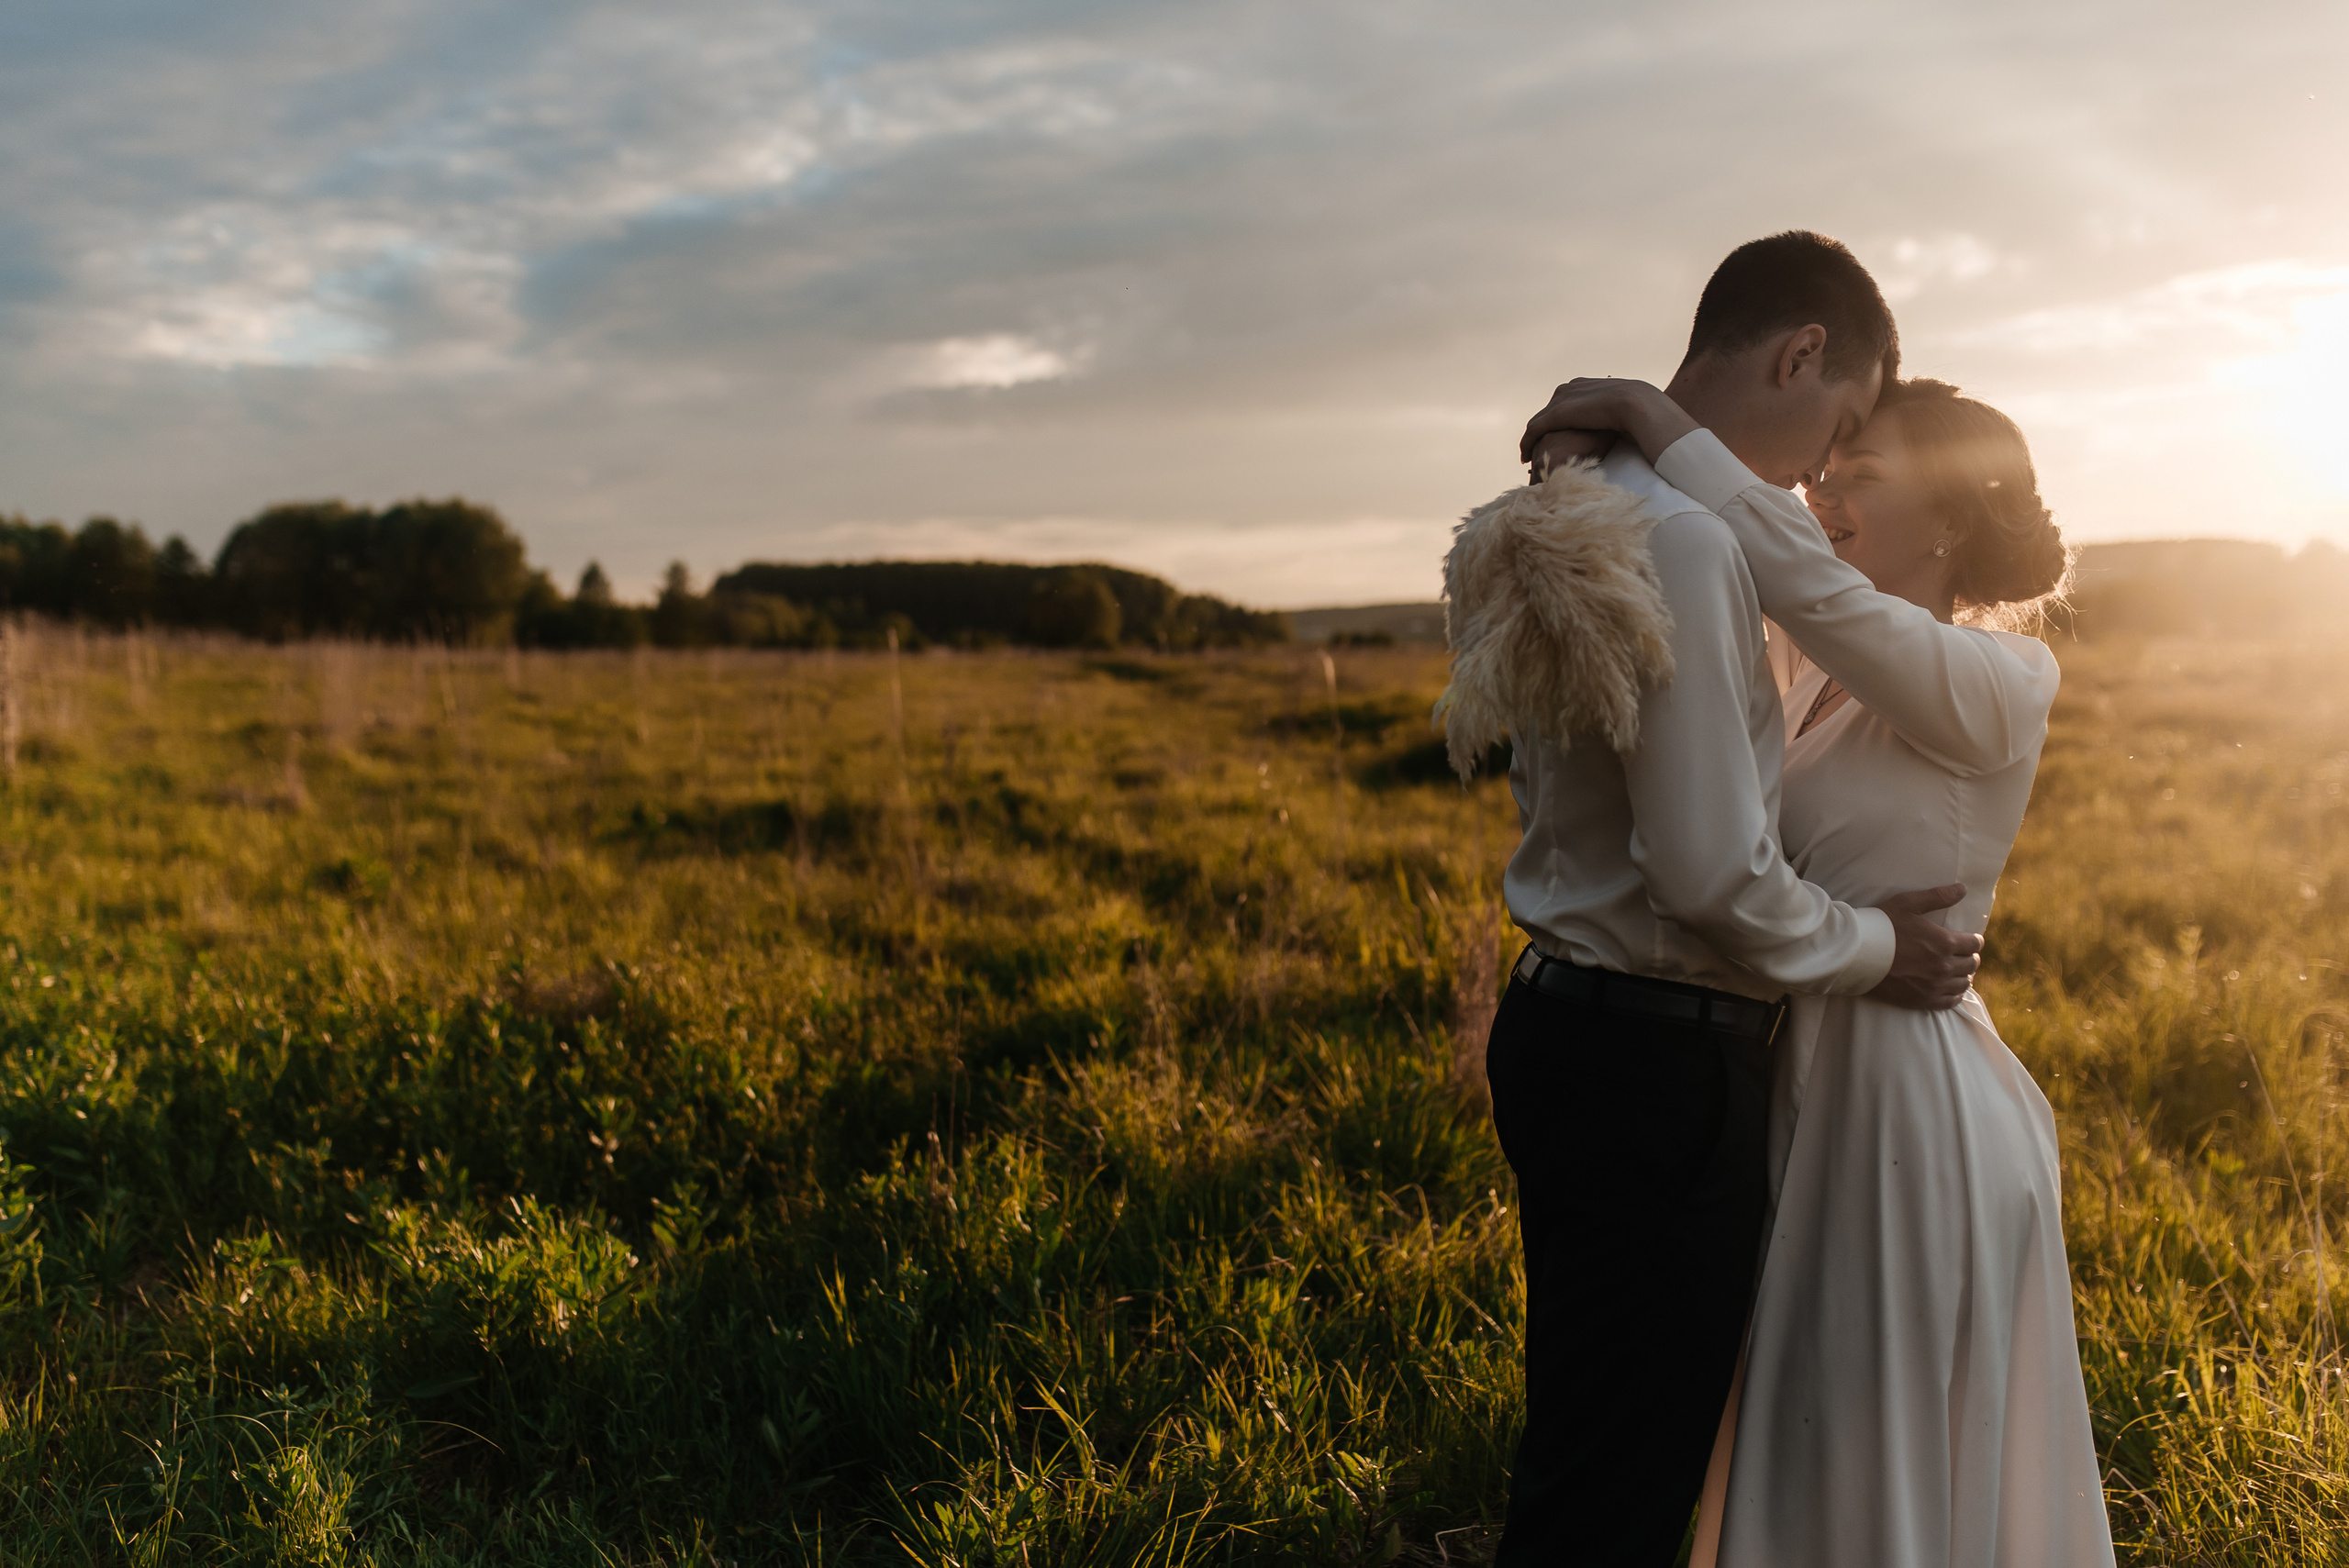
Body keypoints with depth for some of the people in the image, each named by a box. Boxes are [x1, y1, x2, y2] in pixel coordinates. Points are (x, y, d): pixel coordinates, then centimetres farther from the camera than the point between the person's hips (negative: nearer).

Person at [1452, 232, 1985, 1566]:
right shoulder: (1684, 541, -20)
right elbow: (1713, 870, -23)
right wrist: (1876, 948, -5)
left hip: (1569, 1030, 10)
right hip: (1655, 1064, -10)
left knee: (1593, 1446, 21)